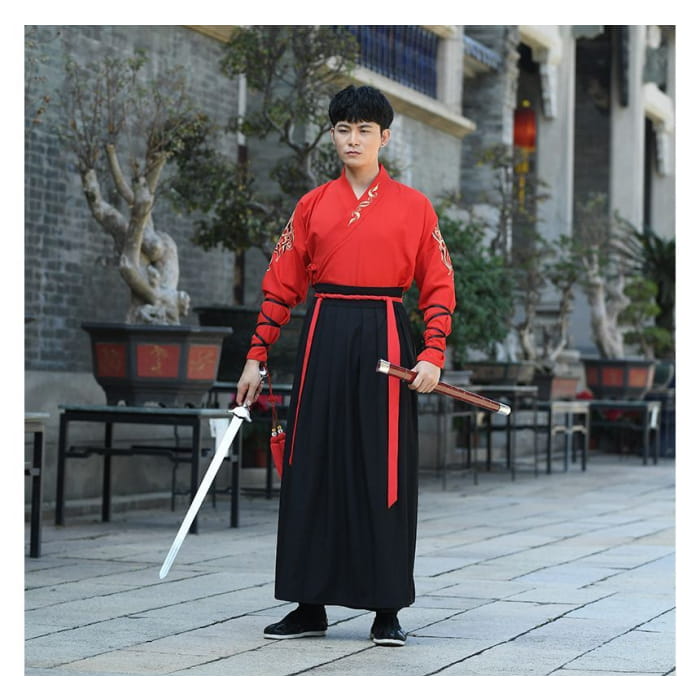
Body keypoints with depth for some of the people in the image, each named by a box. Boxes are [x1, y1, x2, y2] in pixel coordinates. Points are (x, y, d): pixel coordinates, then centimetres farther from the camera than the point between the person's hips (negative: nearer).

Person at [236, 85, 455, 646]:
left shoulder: (413, 206, 5)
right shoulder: (313, 205, 9)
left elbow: (439, 287, 4)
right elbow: (281, 286, 10)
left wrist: (433, 355, -8)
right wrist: (257, 357, 6)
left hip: (385, 340, -2)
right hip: (323, 341, 2)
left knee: (386, 474, 0)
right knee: (312, 469, 4)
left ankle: (388, 611, 9)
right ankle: (310, 606, 13)